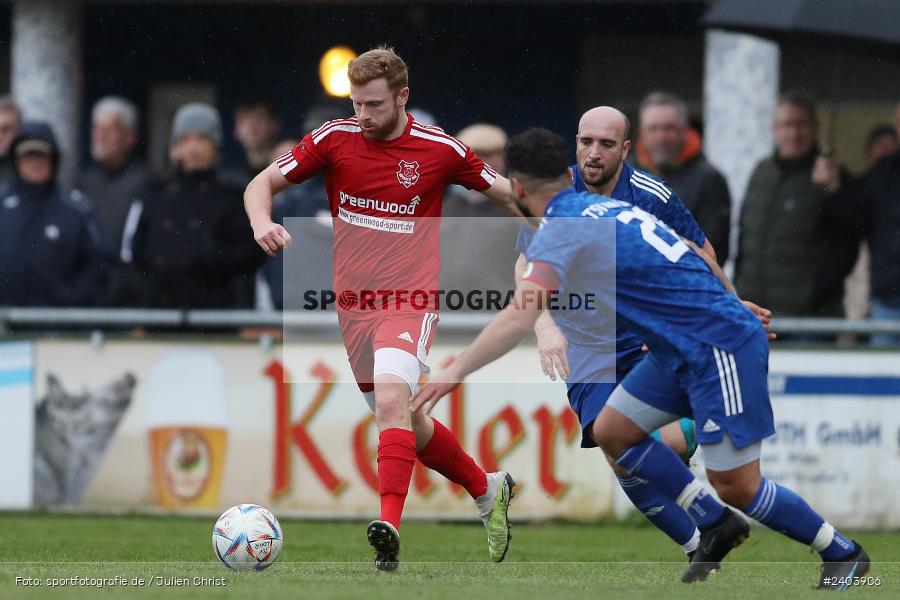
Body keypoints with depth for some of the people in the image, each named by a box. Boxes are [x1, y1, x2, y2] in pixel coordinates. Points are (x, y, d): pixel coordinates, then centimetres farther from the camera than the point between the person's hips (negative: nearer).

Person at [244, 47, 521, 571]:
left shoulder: (440, 149, -6)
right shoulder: (334, 139, -1)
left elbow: (507, 192, 7)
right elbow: (263, 183, 3)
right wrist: (262, 223, -18)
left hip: (410, 299, -4)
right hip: (354, 301, 4)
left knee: (392, 401, -28)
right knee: (408, 426, 12)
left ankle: (389, 530, -35)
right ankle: (488, 490, 36)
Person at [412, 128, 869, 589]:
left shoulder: (560, 231, -13)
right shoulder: (607, 209, 14)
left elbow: (519, 316, -27)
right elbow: (705, 262, 19)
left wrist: (455, 371, -29)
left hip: (721, 351, -9)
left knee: (736, 486, -4)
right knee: (611, 433, 10)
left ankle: (842, 553, 11)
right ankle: (715, 525, 17)